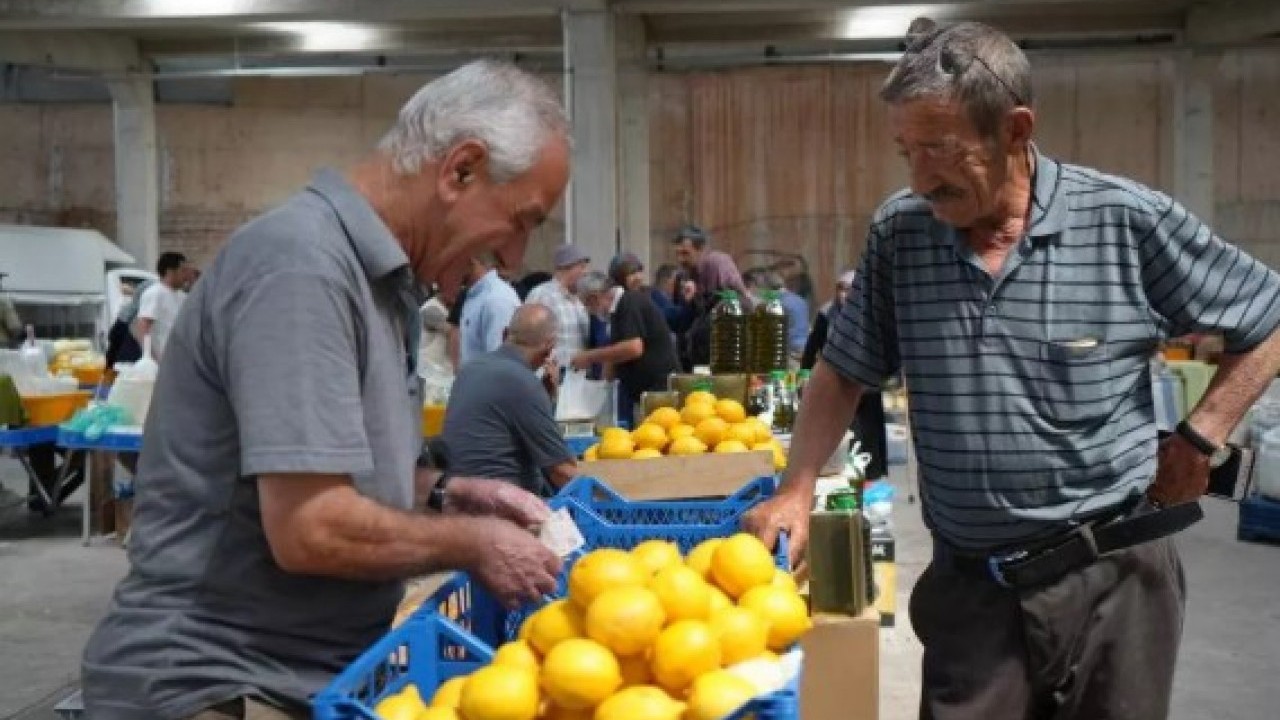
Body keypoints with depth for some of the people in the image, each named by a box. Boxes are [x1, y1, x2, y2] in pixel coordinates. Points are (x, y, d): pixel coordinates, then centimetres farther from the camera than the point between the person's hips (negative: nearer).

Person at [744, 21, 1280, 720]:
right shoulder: (896, 234, -2)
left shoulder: (1129, 220, -9)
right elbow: (843, 373, 7)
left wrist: (1198, 440, -3)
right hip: (969, 586, 2)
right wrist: (798, 488, -4)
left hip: (1113, 577, -1)